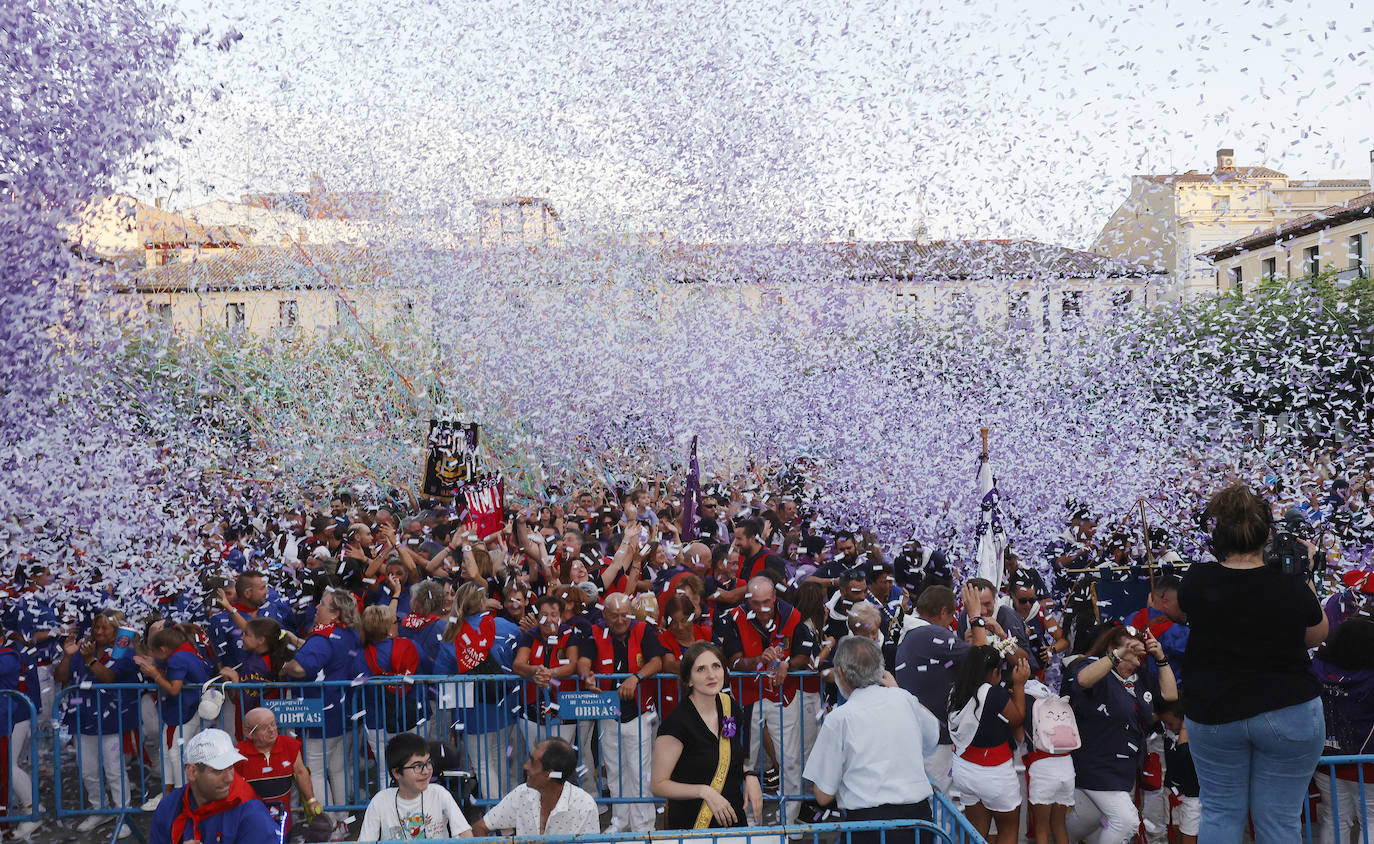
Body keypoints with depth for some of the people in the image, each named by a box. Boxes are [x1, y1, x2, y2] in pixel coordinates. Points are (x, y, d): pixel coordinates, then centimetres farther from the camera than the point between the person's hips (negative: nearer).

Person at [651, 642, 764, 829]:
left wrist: (750, 776, -1)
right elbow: (658, 785, -15)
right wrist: (703, 791, -25)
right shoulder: (676, 722, -19)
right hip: (691, 826, -6)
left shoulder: (731, 707, 1)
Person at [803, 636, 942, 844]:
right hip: (919, 815, 5)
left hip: (867, 821, -5)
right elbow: (934, 735, 30)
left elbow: (824, 796, -1)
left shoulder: (839, 718, -5)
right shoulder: (903, 698, 6)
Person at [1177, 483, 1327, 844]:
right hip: (1289, 715, -1)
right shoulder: (1293, 588, -17)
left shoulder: (1196, 581, -12)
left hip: (1213, 715, 2)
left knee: (1220, 812, 14)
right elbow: (1316, 637, 4)